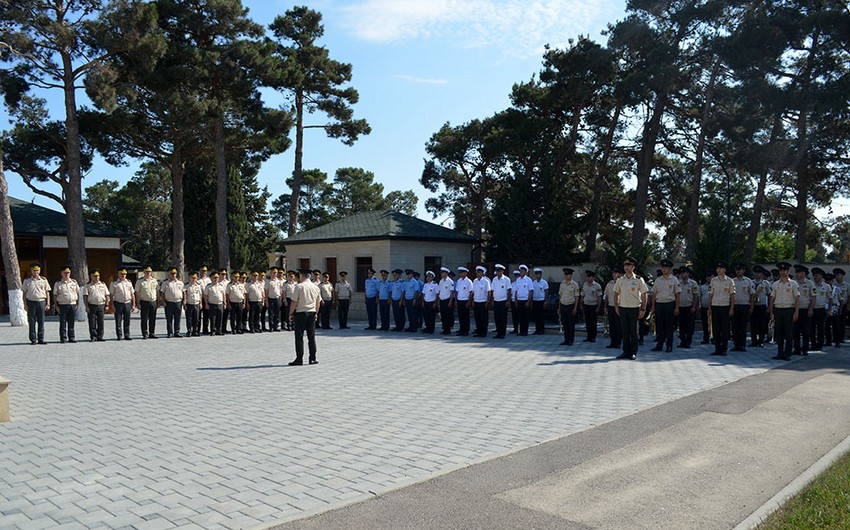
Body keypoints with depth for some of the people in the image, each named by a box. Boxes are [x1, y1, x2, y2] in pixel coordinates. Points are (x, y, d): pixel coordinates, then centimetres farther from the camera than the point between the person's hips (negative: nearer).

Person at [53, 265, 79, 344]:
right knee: (63, 323, -1)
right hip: (62, 305, -2)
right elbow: (55, 295, 4)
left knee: (71, 323, 6)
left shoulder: (74, 282, 11)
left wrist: (77, 304, 7)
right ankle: (63, 338, 4)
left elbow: (78, 293, 14)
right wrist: (56, 306, -5)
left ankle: (71, 337, 11)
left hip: (73, 305, 2)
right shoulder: (58, 284, 5)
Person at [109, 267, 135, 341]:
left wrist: (133, 305, 7)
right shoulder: (114, 283, 2)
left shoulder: (129, 283, 12)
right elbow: (111, 295, 0)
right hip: (118, 303, -3)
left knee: (127, 321, 5)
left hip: (128, 303, 3)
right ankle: (119, 336, 5)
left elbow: (132, 294, 13)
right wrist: (112, 306, -8)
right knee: (118, 321, -1)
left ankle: (127, 336, 11)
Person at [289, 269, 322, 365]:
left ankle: (299, 359, 0)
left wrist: (291, 313, -2)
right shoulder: (315, 287, 6)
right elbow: (318, 302, 13)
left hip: (300, 313, -5)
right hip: (312, 313, 5)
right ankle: (312, 358, 11)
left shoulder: (299, 286, -10)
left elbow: (294, 302, -12)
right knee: (311, 337, 9)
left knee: (299, 337, 0)